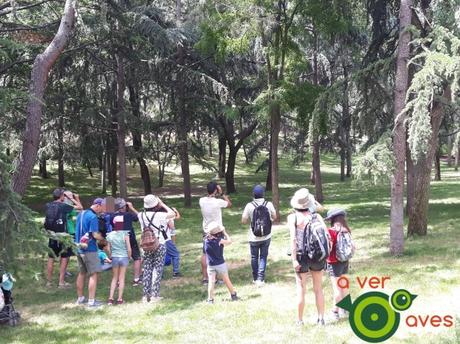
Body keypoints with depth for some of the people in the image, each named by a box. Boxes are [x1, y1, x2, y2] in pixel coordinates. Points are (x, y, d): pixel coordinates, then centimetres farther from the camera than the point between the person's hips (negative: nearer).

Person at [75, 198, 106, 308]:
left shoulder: (81, 214, 10)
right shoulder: (93, 217, -17)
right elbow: (95, 235, -22)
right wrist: (104, 239, -6)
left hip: (79, 248, 9)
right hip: (89, 249, -9)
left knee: (82, 273, 19)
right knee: (94, 274, -3)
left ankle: (80, 298, 26)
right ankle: (91, 301, -5)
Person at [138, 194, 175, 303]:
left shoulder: (141, 215, -1)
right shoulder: (158, 215, -15)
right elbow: (172, 214, -7)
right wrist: (162, 204, 0)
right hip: (159, 245, -4)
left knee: (147, 270, 8)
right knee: (157, 270, 1)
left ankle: (146, 295, 9)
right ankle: (154, 295, 0)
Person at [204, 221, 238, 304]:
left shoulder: (206, 240, -9)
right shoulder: (219, 240, -19)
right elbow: (229, 241, -10)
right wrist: (224, 233, 0)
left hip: (210, 265, 2)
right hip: (221, 264, -2)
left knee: (211, 282, 2)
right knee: (226, 280, 13)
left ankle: (210, 299, -1)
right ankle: (233, 295, 26)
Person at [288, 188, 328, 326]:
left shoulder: (292, 217, -4)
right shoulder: (316, 216, 1)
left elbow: (293, 239, -12)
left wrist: (294, 259, -12)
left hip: (302, 256, -2)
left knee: (301, 290, 9)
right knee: (318, 289, 15)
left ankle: (300, 320, 16)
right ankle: (321, 318, 19)